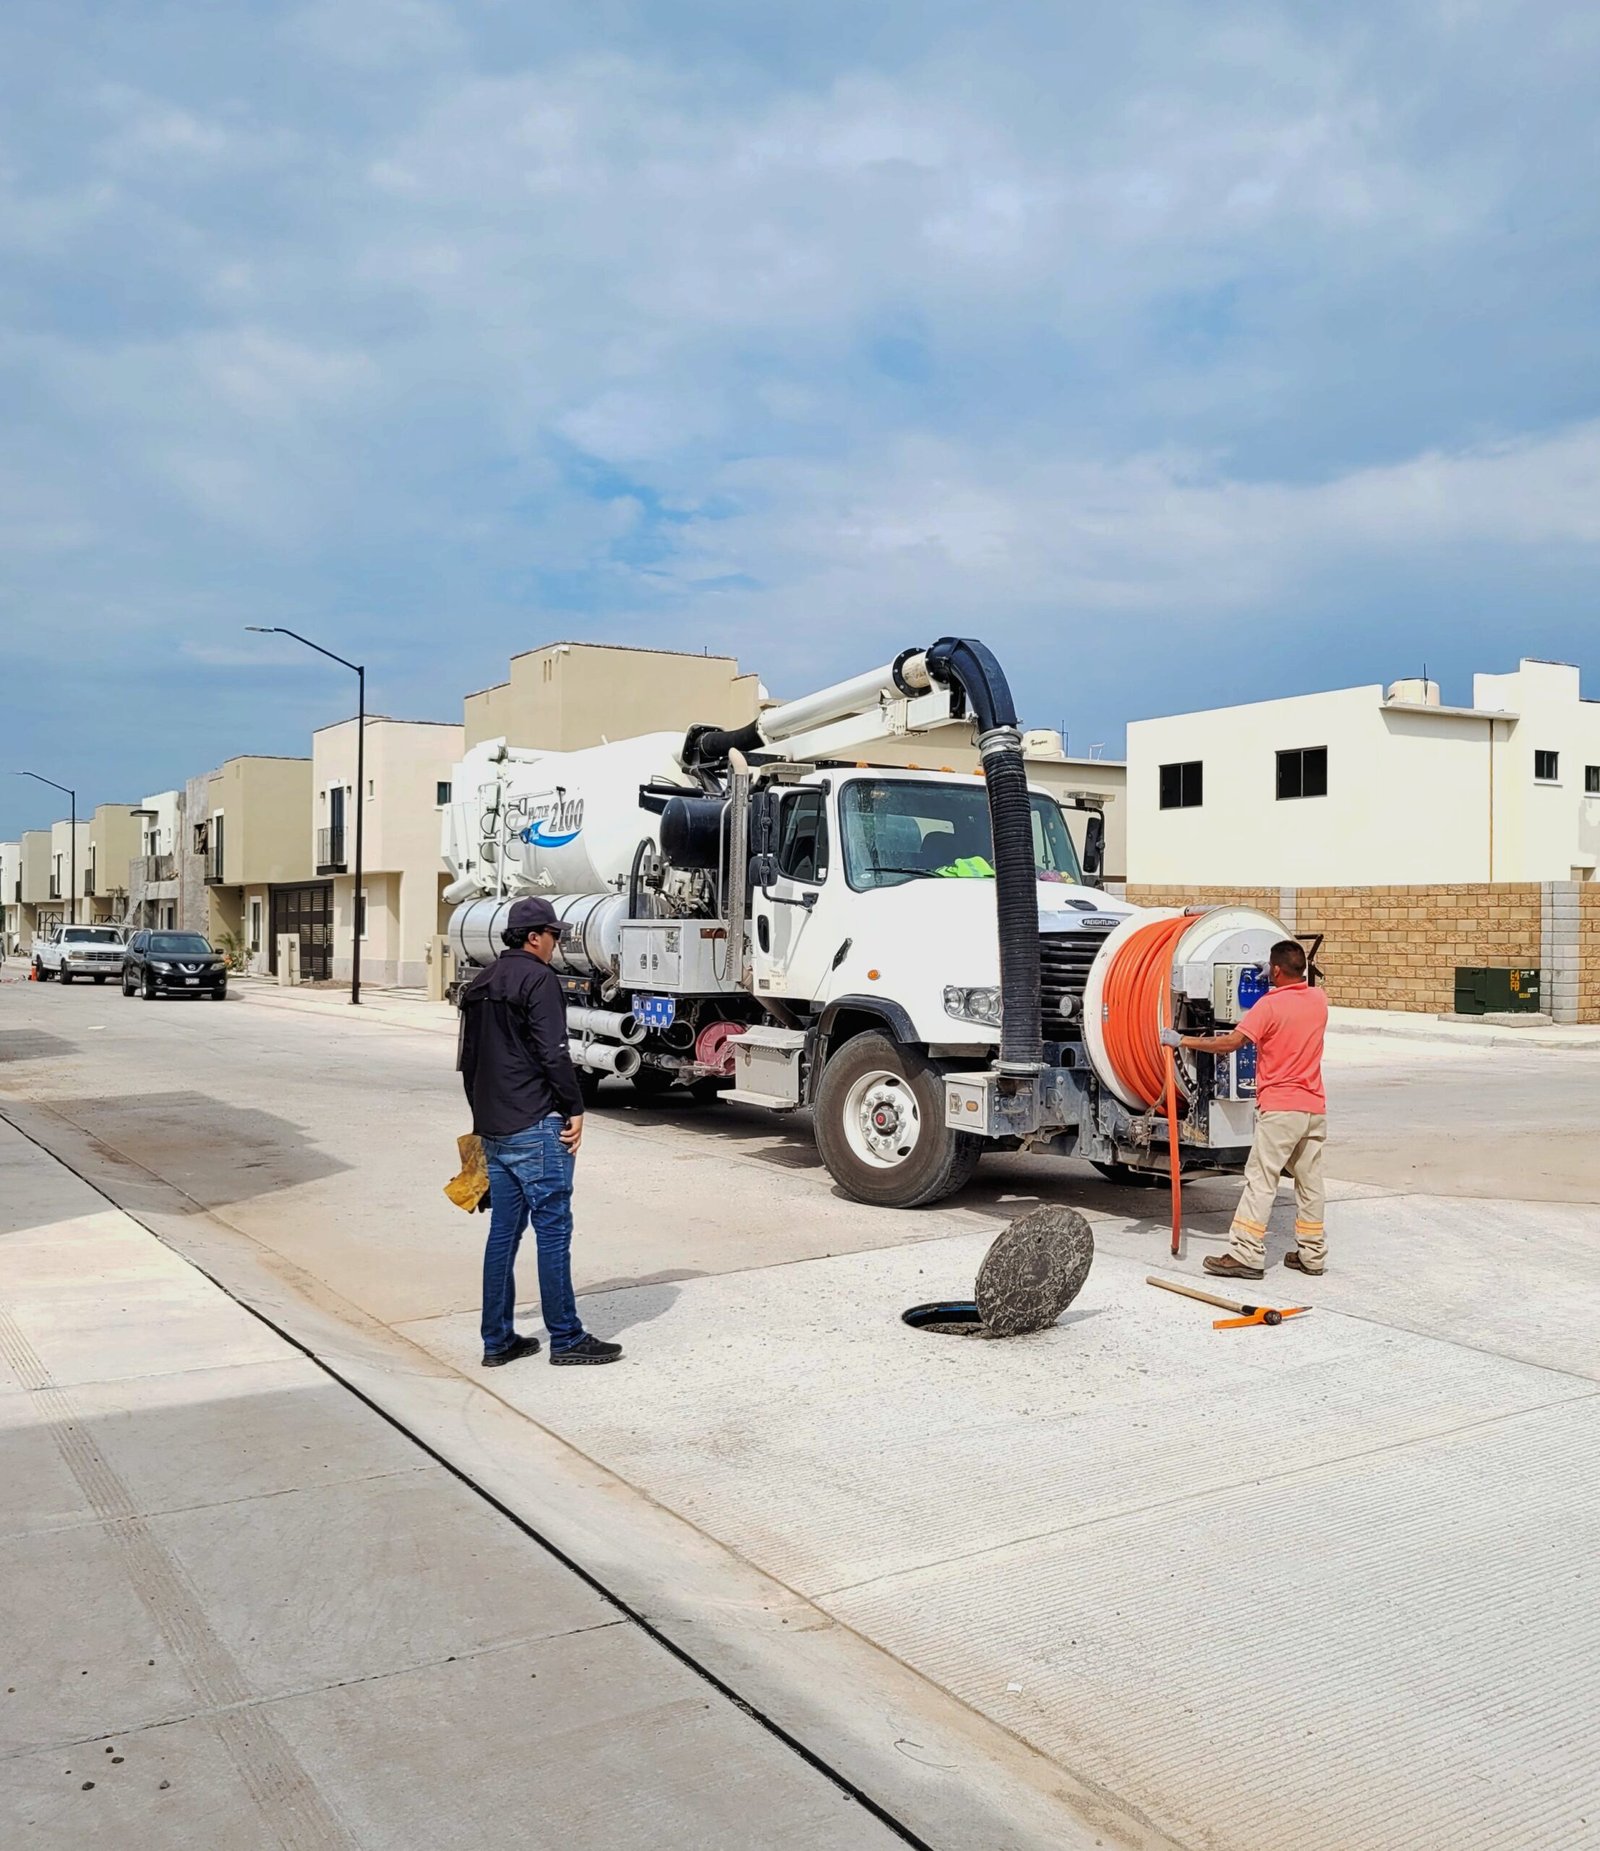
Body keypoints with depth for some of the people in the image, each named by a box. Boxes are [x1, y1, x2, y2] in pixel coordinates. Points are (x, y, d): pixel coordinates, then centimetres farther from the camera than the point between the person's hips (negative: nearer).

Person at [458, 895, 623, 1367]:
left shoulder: (480, 985, 17)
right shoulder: (538, 979, -10)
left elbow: (469, 1061, 22)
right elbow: (552, 1054, -17)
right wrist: (575, 1108, -10)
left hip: (492, 1129, 9)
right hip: (536, 1126, -9)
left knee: (503, 1230, 12)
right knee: (553, 1229, -3)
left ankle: (497, 1340, 16)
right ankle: (566, 1339, 3)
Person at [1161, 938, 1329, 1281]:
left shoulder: (1270, 1005, -13)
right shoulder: (1319, 1000, 7)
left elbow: (1230, 1043, -17)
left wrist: (1182, 1041, -10)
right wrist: (1278, 985, 29)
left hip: (1280, 1108, -7)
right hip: (1315, 1107, 7)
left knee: (1260, 1179, -5)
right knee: (1310, 1180, 12)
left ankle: (1246, 1255, -7)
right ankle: (1312, 1255, 17)